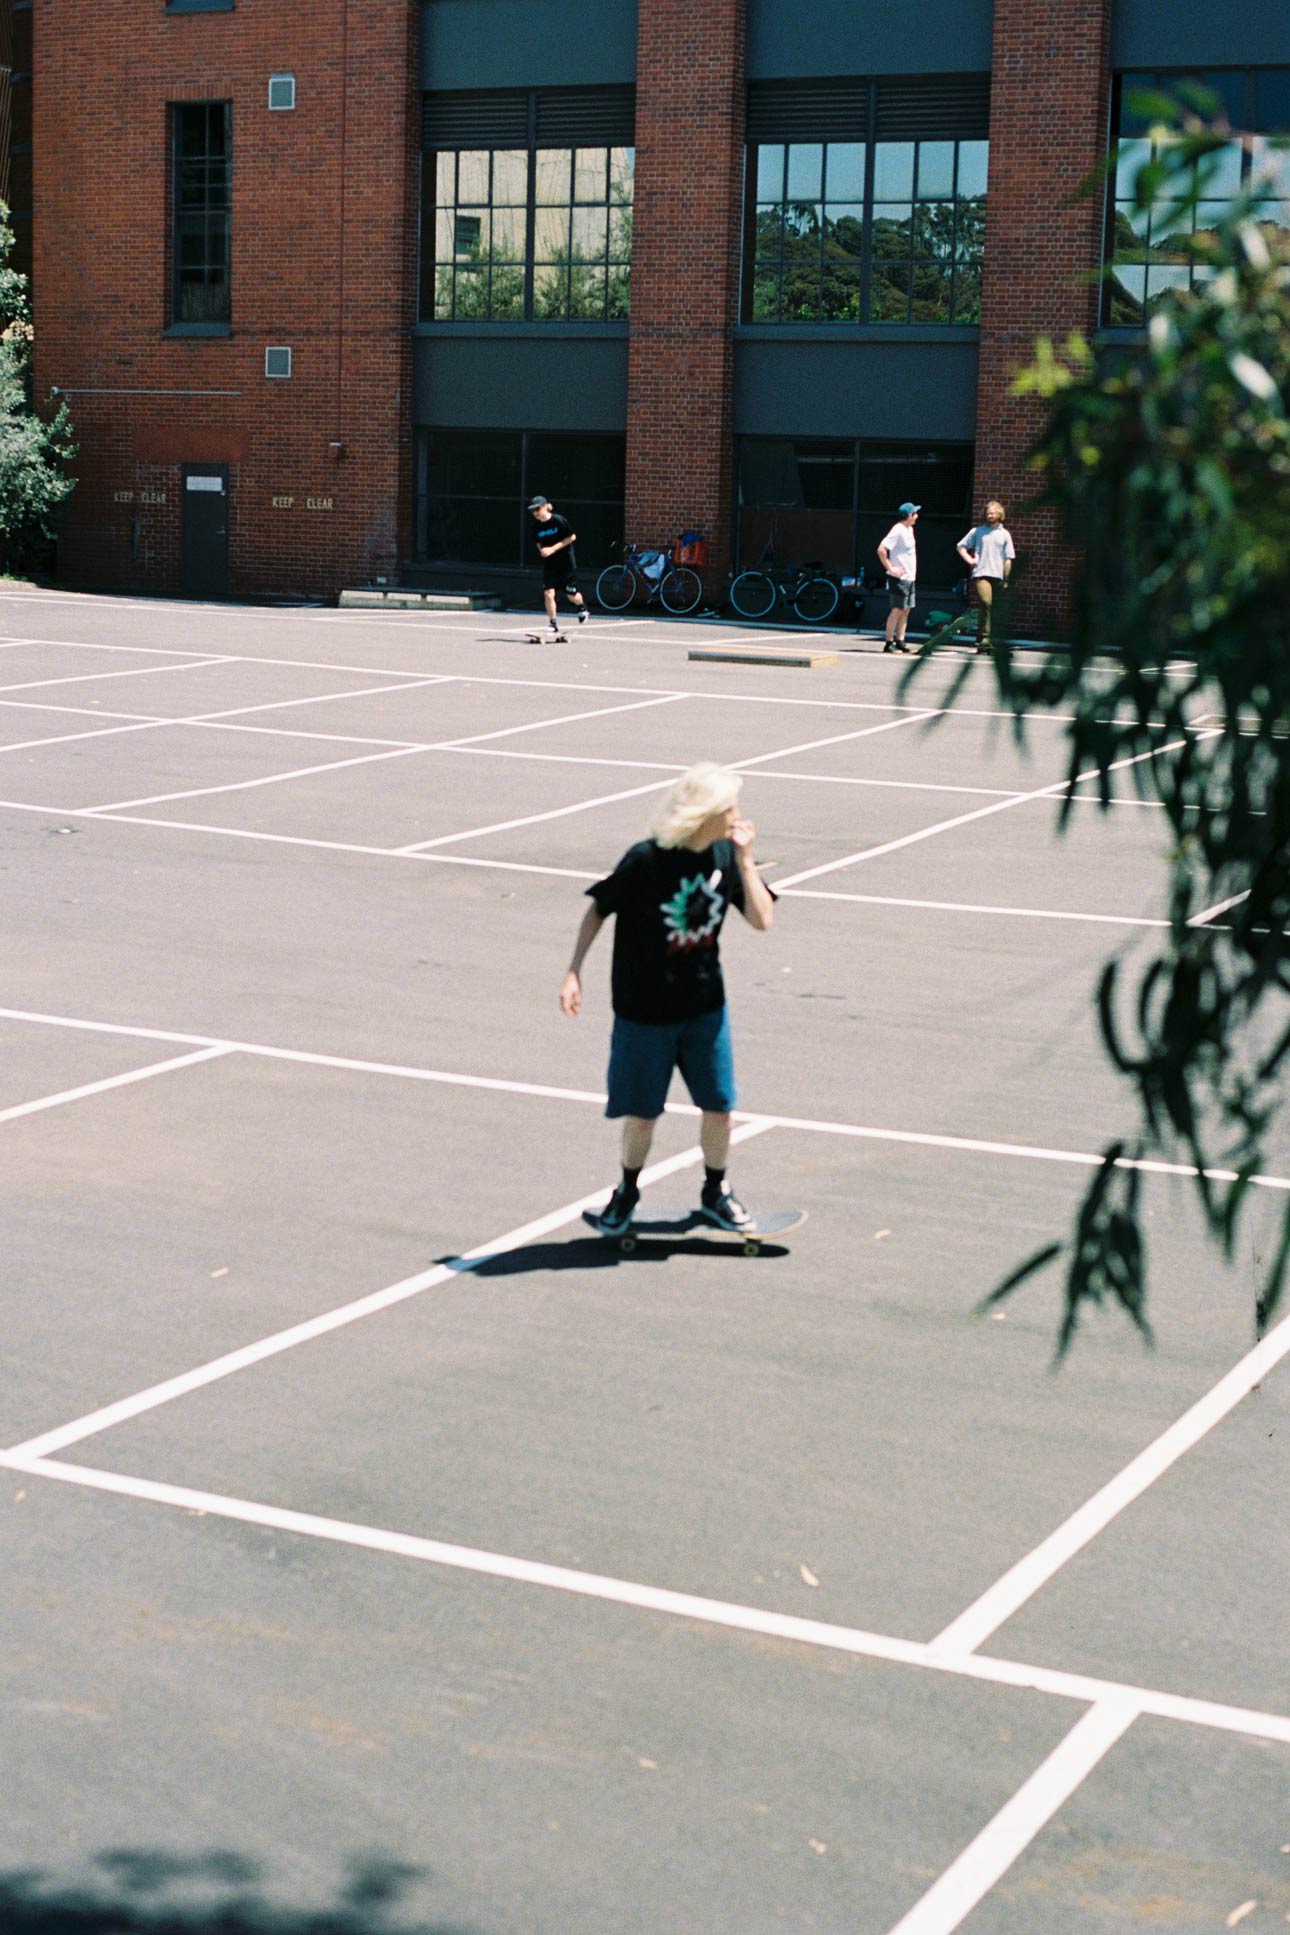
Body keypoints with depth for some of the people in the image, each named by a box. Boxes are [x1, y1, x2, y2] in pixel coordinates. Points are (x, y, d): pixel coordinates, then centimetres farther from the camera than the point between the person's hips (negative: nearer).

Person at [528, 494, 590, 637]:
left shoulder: (559, 520, -15)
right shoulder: (537, 526, -1)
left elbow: (572, 537, -11)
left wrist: (553, 548, -18)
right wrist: (542, 550, -10)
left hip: (566, 562, -3)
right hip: (549, 565, 3)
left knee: (572, 596, 7)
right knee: (548, 594, -11)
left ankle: (581, 606, 42)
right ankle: (553, 624, 0)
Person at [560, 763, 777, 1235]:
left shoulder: (726, 855, -5)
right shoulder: (646, 859, -18)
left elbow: (762, 921, -8)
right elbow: (599, 909, -7)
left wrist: (744, 861, -17)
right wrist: (573, 973, -10)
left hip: (705, 1009, 4)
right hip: (645, 1012, -4)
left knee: (718, 1107, 6)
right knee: (641, 1115, 6)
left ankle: (715, 1193, 30)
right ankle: (627, 1193, 32)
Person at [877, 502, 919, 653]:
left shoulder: (909, 529, 14)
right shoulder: (898, 530, -15)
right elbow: (881, 549, -23)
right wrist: (890, 568, -20)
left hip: (910, 577, 9)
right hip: (899, 578, -9)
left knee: (906, 610, 9)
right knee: (897, 610, -7)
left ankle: (900, 642, 13)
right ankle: (889, 643, -3)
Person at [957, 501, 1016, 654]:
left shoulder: (1004, 534, 12)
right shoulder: (977, 531, 9)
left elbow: (1008, 559, 10)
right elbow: (961, 546, 15)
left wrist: (1006, 580, 3)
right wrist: (969, 560, 0)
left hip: (997, 576, 3)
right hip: (980, 574, -3)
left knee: (992, 608, 3)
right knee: (985, 602, -22)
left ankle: (982, 641, 10)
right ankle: (984, 637, -22)